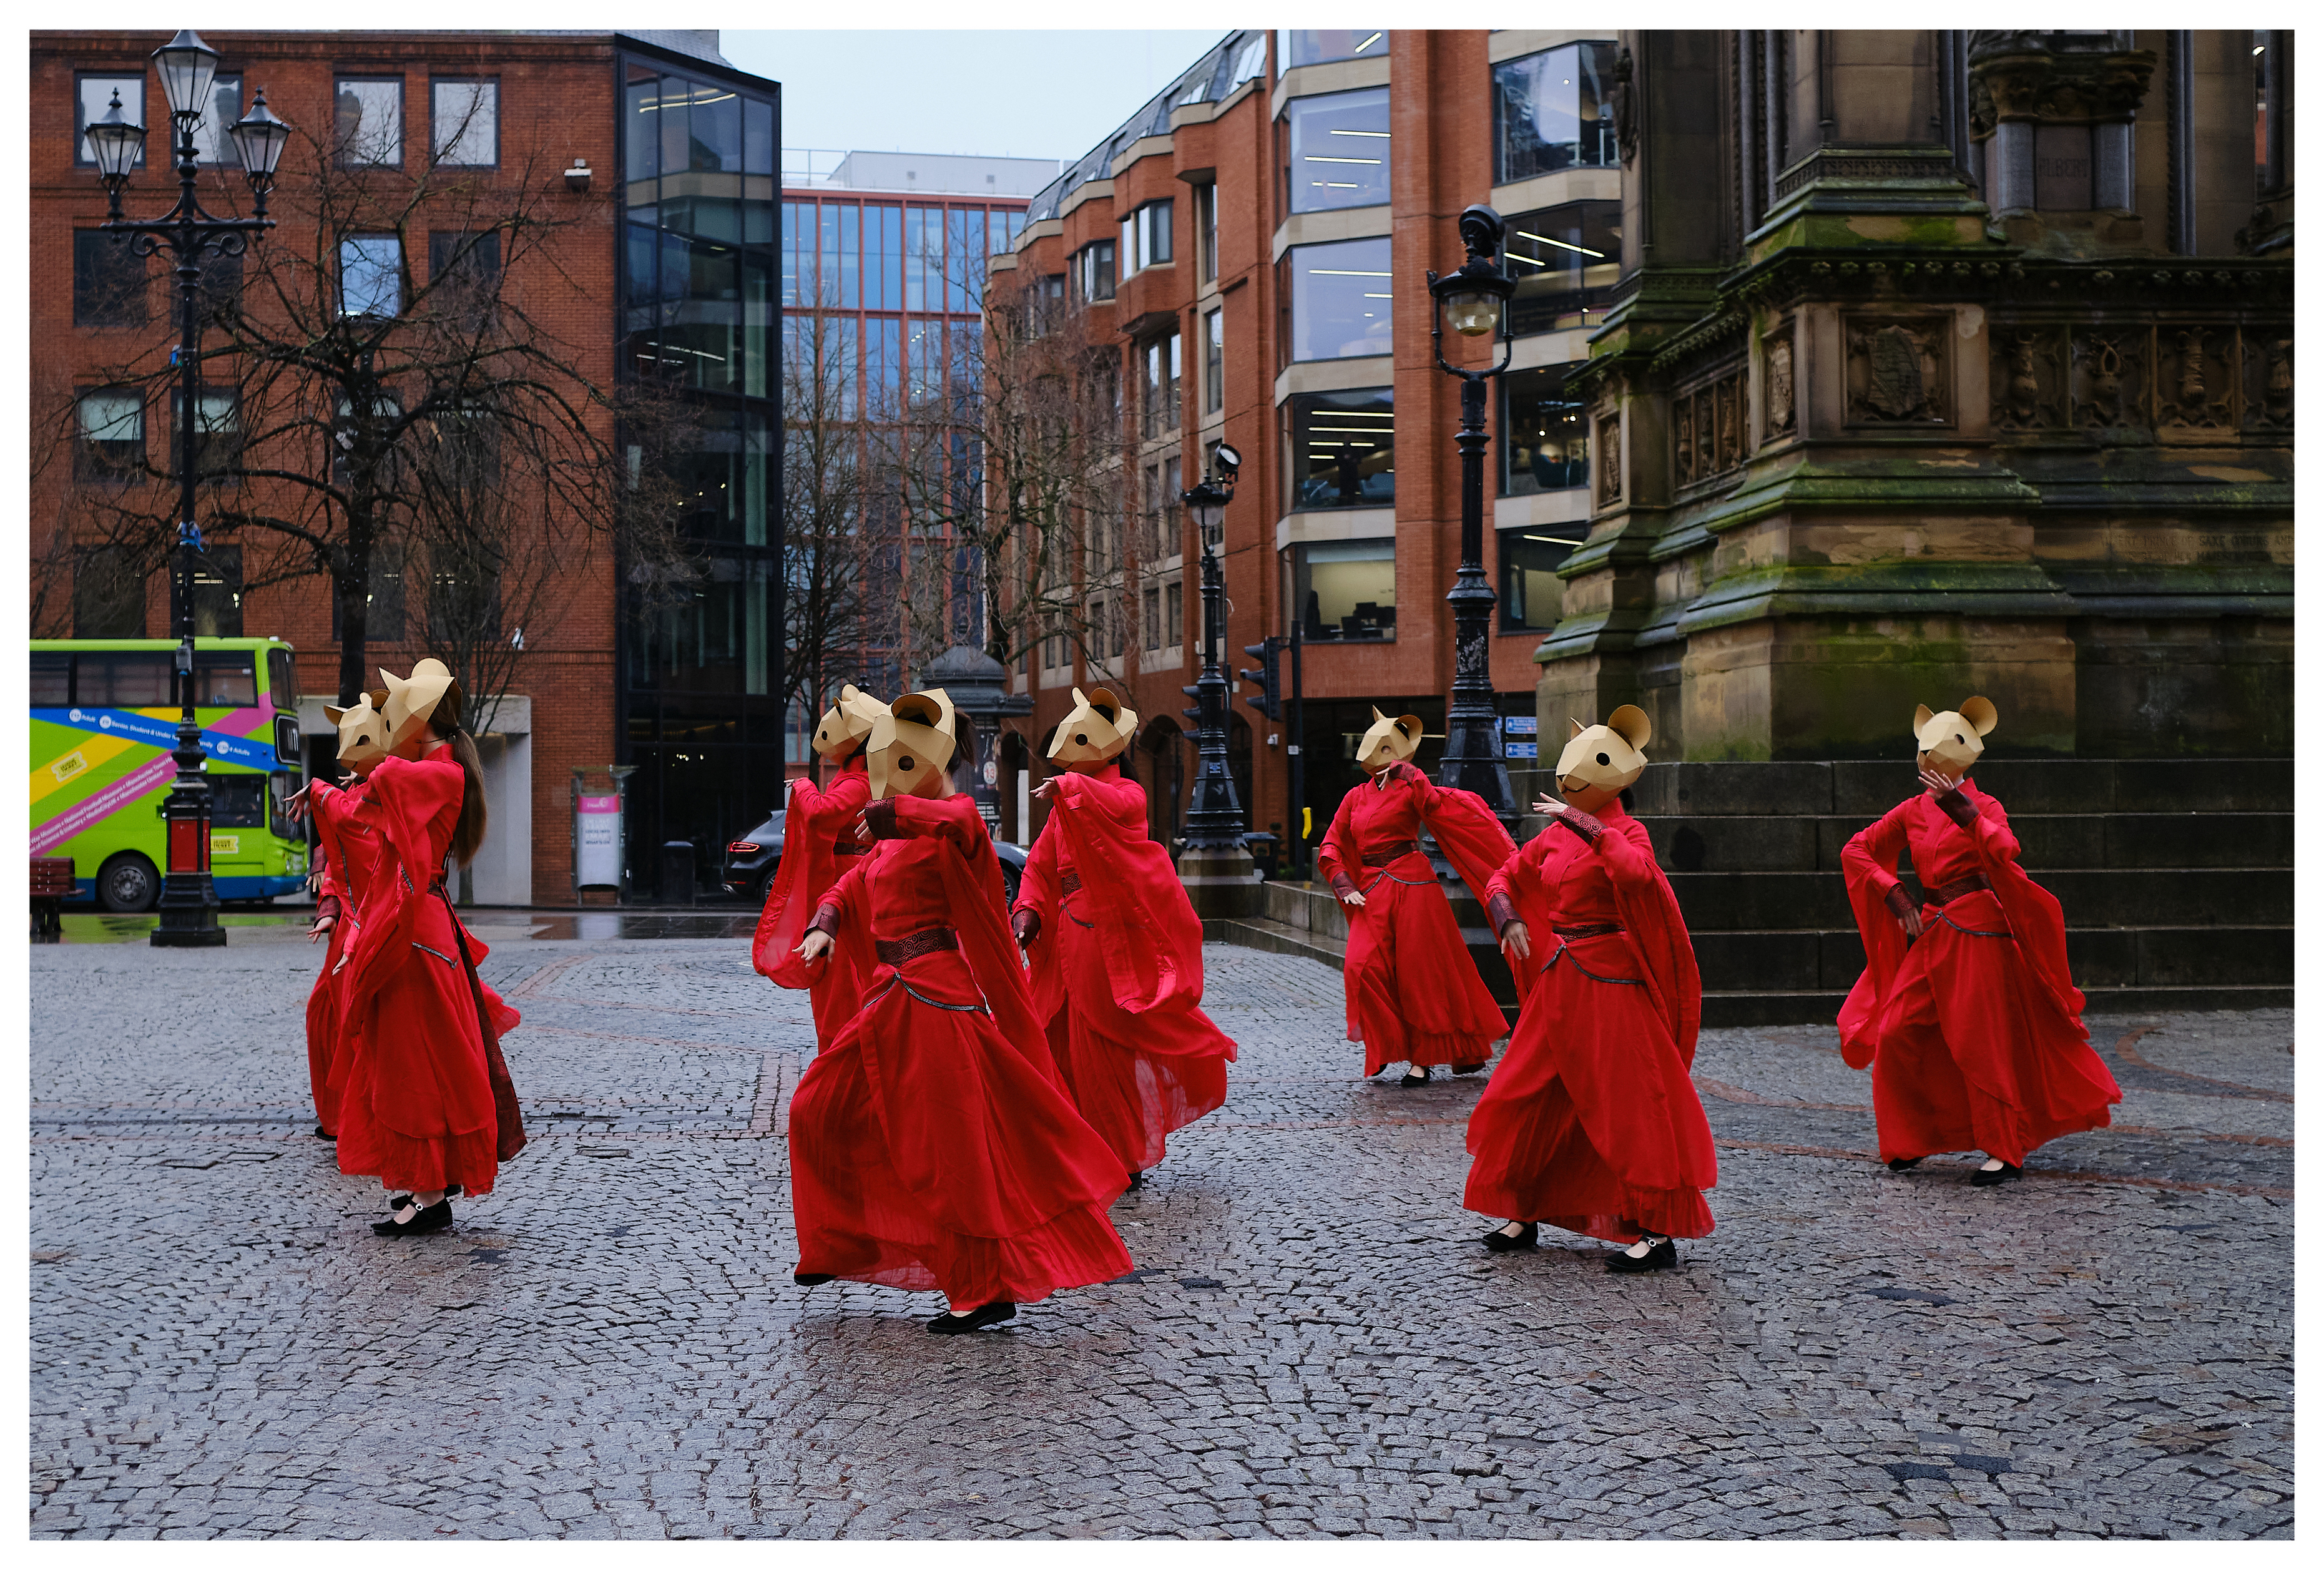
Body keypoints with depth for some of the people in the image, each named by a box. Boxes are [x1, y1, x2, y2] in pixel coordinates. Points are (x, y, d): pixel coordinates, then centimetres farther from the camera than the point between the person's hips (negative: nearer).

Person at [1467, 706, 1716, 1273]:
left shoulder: (1627, 832, -8)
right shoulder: (1555, 834, 11)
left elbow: (1636, 873, -31)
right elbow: (1505, 878, 21)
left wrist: (1586, 824, -26)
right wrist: (1508, 918, 1)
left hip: (1611, 983, -7)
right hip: (1558, 982, 8)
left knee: (1630, 1107, -6)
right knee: (1528, 1098, 10)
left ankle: (1658, 1232, -2)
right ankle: (1524, 1215, 23)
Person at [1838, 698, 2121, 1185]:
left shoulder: (1984, 807, -2)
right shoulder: (1913, 810, 12)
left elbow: (2004, 851, -23)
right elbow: (1856, 852, 12)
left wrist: (1964, 811, -33)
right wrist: (1897, 897, 2)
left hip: (1978, 932, -5)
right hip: (1931, 933, 5)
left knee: (1980, 1041, -7)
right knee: (1897, 1033, -2)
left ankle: (2005, 1151, 2)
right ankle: (1910, 1140, 13)